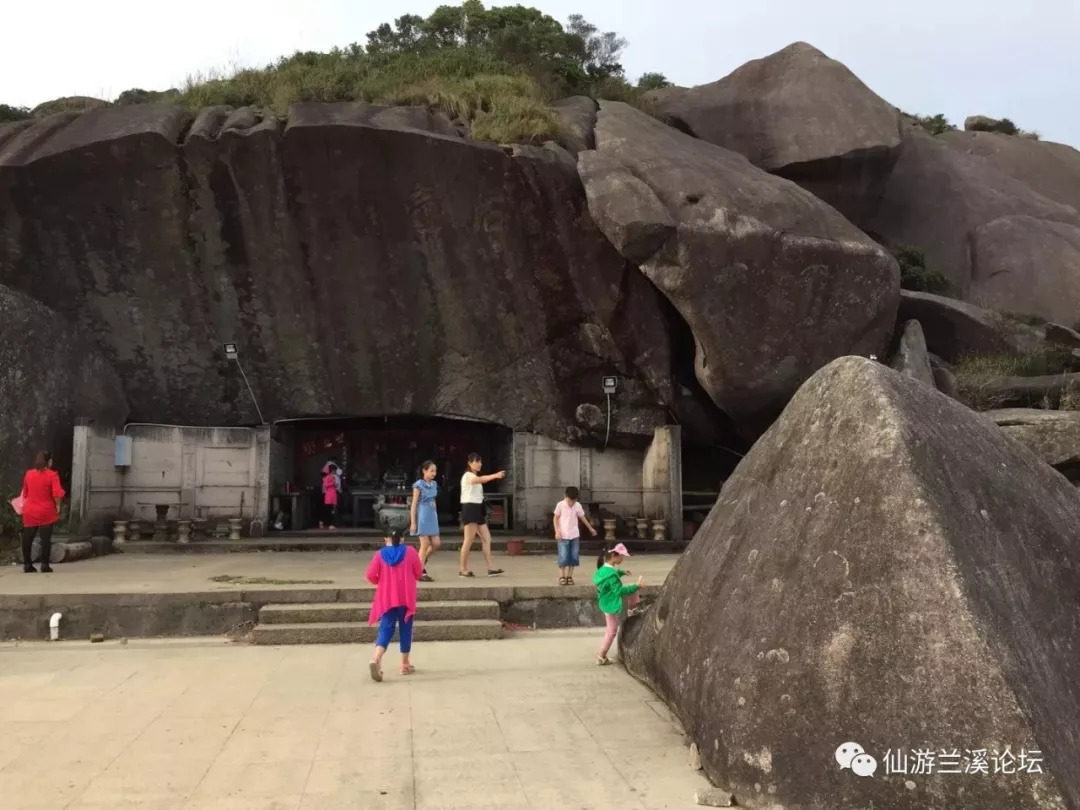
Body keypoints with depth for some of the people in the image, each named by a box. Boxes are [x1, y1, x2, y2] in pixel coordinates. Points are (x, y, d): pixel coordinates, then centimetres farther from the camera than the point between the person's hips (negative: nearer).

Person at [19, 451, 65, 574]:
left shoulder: (28, 474, 6)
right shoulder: (52, 475, -9)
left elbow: (25, 493, 16)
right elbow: (57, 494, -17)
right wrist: (57, 505, -1)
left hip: (30, 512, 4)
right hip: (46, 512, -4)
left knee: (27, 538, 10)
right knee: (46, 538, -1)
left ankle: (27, 565, 12)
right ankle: (45, 565, -2)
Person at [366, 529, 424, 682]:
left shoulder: (380, 554, -1)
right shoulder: (410, 551, -2)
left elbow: (371, 576, -5)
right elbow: (418, 572, 3)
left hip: (386, 599, 1)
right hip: (406, 598, -1)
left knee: (386, 629, 1)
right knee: (405, 630, 11)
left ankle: (376, 659, -22)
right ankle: (405, 664, 17)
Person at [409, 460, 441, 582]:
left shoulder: (434, 484, 11)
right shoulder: (419, 485, -9)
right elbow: (414, 504, -9)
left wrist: (435, 517, 18)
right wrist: (413, 523, -12)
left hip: (432, 516, 7)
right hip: (422, 517, -7)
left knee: (436, 543, 3)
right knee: (425, 544, -4)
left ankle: (421, 561, 26)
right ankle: (421, 572, 4)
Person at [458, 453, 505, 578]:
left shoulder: (475, 477, 25)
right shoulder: (468, 476, -11)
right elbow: (480, 480, -32)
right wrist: (496, 475, -43)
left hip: (477, 509, 10)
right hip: (470, 509, -10)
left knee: (486, 538, 3)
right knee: (469, 541, -5)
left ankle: (491, 568, 1)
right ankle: (463, 569, 4)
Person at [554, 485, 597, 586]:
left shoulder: (578, 506, -2)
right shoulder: (560, 505, -9)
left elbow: (582, 518, 12)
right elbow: (556, 518, -1)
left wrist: (590, 528, 17)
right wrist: (557, 532, -10)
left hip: (574, 535, 3)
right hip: (563, 536, -3)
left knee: (573, 557, 3)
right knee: (563, 557, -7)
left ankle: (569, 576, 13)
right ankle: (562, 577, 6)